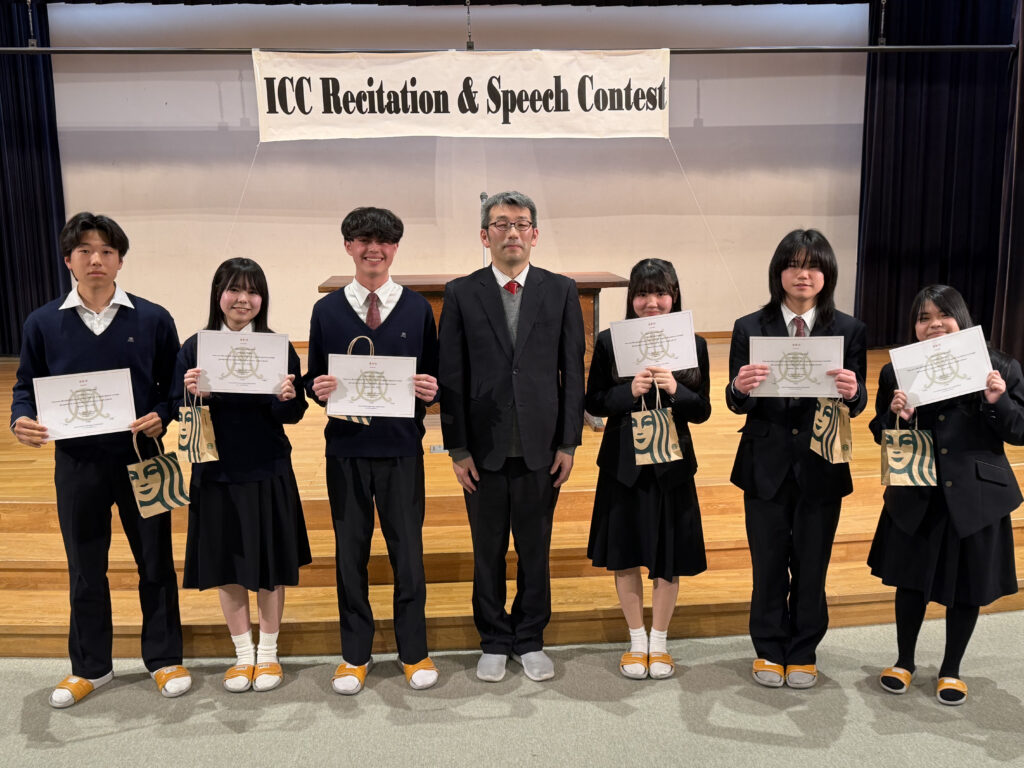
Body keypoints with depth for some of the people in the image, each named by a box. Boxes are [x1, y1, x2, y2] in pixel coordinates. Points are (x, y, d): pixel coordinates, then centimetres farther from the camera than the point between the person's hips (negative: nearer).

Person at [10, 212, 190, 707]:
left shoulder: (153, 319, -3)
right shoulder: (43, 323, 0)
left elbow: (174, 385, 1)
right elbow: (26, 386, 7)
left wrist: (161, 415, -18)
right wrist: (21, 420, -13)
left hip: (141, 458, -1)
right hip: (77, 462, 1)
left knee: (156, 563, 9)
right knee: (85, 570, 14)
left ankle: (165, 659, 27)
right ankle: (91, 666, 32)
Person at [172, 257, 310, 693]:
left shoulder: (278, 347, -4)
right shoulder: (194, 348, -2)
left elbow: (294, 415, -3)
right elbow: (179, 413, 0)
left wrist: (287, 398, -24)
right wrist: (192, 395, -21)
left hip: (268, 472, -1)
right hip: (216, 472, 1)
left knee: (270, 564, 9)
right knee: (226, 565, 11)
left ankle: (268, 654, 28)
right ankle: (243, 654, 29)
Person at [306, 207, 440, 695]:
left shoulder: (417, 308, 6)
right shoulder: (327, 310, 6)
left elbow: (433, 377, 8)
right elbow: (314, 377, 7)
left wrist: (430, 390, -14)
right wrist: (318, 389, -15)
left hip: (402, 446, 0)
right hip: (346, 448, 1)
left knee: (408, 549, 6)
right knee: (350, 551, 9)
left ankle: (414, 653, 22)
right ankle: (355, 655, 24)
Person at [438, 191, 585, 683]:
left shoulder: (561, 291, 4)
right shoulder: (461, 294, 2)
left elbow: (573, 371, 3)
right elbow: (451, 377, 0)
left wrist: (568, 443, -2)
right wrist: (457, 448, -5)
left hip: (540, 448, 1)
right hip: (484, 448, 0)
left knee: (535, 550, 11)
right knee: (488, 552, 11)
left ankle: (530, 641, 28)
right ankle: (494, 642, 28)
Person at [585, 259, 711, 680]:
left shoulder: (693, 345, -2)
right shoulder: (610, 342, -4)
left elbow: (702, 411, 0)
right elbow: (593, 402, -3)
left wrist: (675, 390, -19)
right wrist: (630, 391, -20)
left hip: (672, 463, 0)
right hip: (623, 463, 0)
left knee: (669, 557, 9)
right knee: (625, 555, 10)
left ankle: (659, 644, 29)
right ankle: (637, 641, 30)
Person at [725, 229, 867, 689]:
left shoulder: (848, 330, -2)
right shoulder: (750, 328, -3)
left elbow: (856, 404, -2)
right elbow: (736, 404, -4)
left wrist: (852, 391, -25)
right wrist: (740, 388, -27)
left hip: (821, 465, 0)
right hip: (766, 464, 0)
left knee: (811, 564, 12)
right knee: (768, 563, 12)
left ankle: (803, 652, 31)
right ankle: (769, 650, 31)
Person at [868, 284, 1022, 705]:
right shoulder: (897, 372, -3)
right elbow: (880, 434, 2)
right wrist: (895, 414, -19)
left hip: (976, 496, -1)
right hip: (915, 497, 1)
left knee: (967, 586, 12)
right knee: (911, 580, 13)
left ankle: (951, 670, 33)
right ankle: (904, 661, 35)